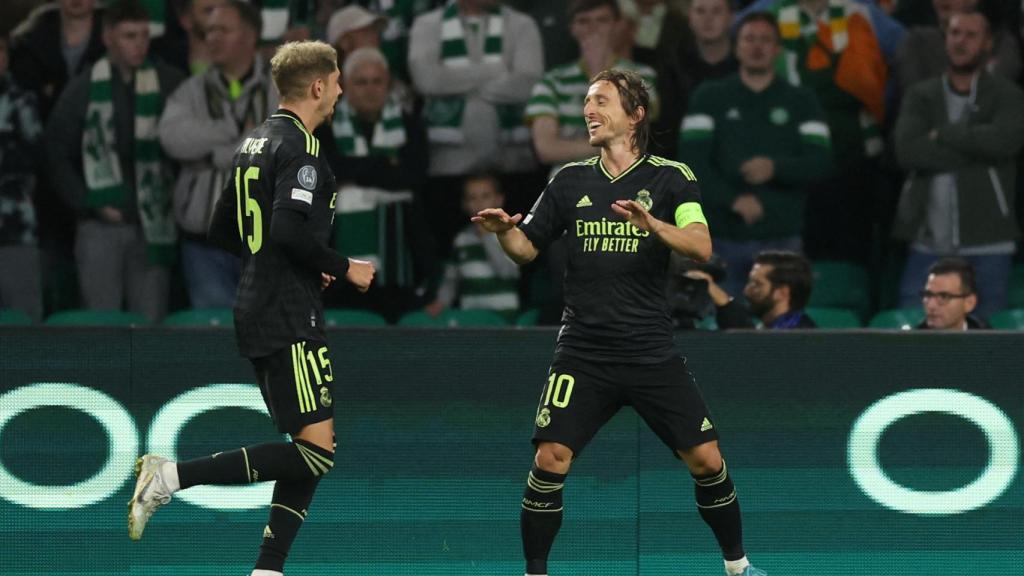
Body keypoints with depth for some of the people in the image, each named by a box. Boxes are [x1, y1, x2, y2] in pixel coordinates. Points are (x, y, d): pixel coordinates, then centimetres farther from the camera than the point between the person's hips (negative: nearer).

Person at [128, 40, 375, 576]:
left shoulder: (256, 141, 16)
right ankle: (173, 476, -16)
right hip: (289, 320, -10)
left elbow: (223, 229, 22)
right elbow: (290, 228, -25)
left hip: (257, 309, 10)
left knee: (309, 454, 11)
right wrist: (343, 268, -11)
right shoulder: (299, 144, -12)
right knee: (315, 452, -12)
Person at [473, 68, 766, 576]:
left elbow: (701, 247, -14)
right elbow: (527, 249, 13)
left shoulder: (670, 177, -1)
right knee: (550, 461, -13)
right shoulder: (570, 181, 8)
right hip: (583, 354, 1)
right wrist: (504, 230, -10)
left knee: (706, 459, -2)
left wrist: (652, 224, -32)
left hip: (652, 354, -1)